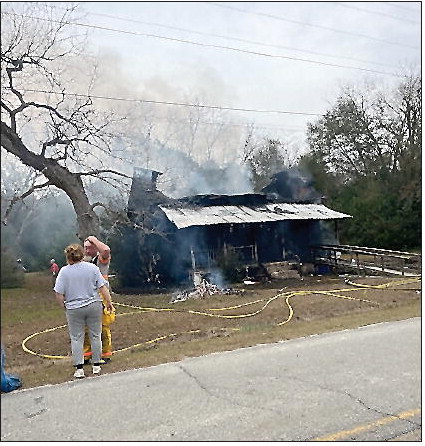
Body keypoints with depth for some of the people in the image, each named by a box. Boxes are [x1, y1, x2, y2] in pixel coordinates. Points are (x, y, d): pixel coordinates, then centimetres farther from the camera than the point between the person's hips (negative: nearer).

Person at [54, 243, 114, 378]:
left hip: (74, 309, -1)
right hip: (94, 306, 2)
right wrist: (109, 302, 5)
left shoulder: (64, 271, -8)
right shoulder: (92, 268, -4)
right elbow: (102, 287, -4)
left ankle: (79, 368, 6)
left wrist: (64, 305, 7)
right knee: (95, 336, 13)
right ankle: (96, 365, 19)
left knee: (76, 338, 8)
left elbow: (59, 294, -9)